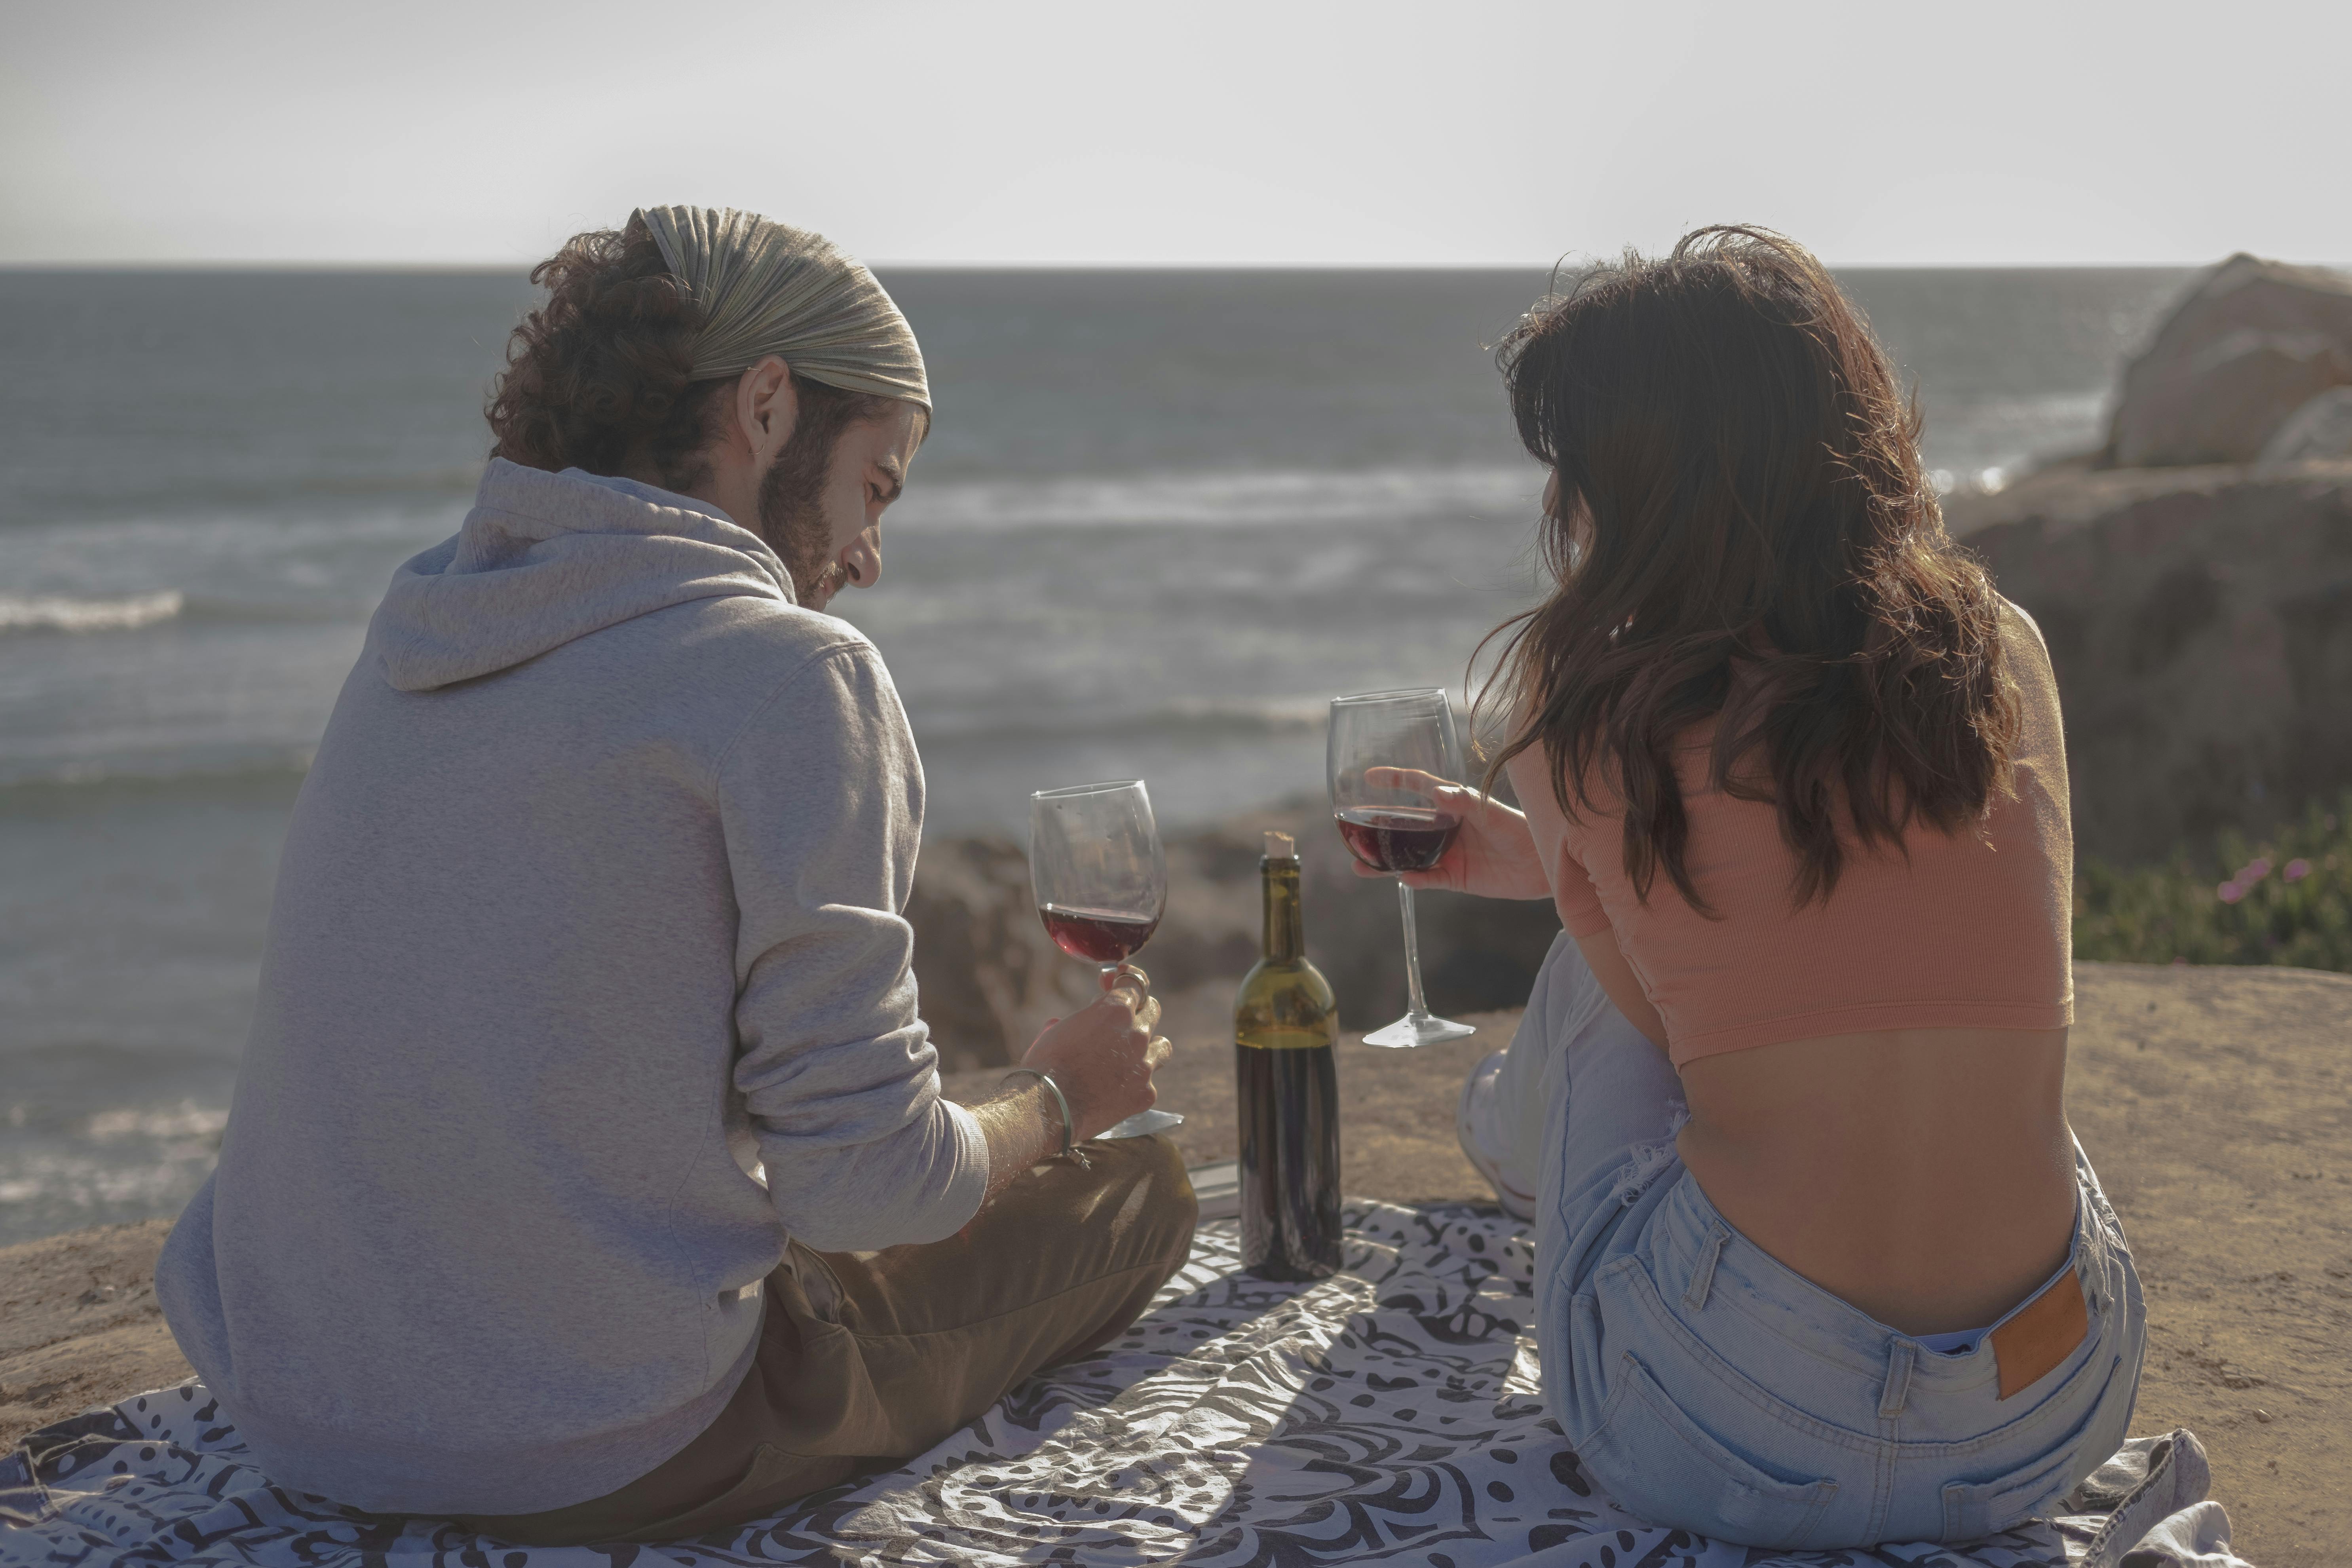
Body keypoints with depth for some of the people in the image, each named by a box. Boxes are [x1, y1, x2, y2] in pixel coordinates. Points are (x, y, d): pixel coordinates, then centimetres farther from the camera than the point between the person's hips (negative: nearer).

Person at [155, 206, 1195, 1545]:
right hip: (611, 1461, -8)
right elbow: (866, 1175, -15)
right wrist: (1057, 1097, 4)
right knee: (1143, 1189, 11)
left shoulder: (427, 620, 7)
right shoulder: (790, 671, -16)